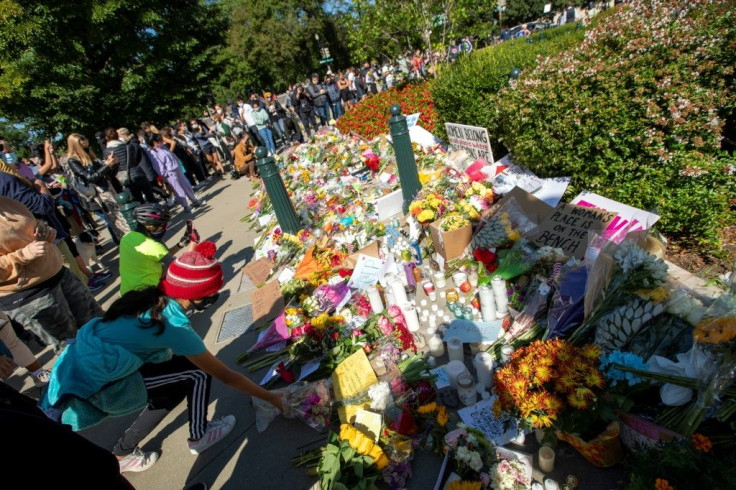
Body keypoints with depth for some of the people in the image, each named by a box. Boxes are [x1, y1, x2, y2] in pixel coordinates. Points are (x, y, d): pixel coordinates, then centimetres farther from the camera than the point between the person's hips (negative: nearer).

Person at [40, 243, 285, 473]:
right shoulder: (174, 326, -20)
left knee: (177, 382, 15)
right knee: (198, 373, -4)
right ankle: (199, 437, 18)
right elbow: (225, 375, -11)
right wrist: (271, 398, -1)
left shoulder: (151, 297, -1)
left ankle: (123, 452, 29)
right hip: (97, 387, -8)